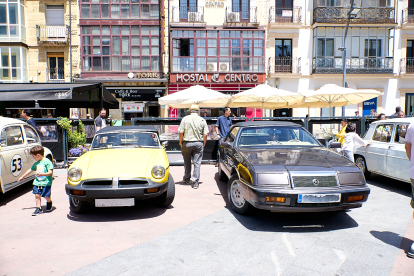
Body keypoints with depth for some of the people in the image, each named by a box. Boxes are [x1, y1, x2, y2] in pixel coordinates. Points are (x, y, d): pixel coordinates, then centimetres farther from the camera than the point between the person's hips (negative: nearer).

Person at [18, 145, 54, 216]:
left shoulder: (47, 162, -10)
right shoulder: (36, 163, 13)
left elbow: (50, 172, -18)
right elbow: (30, 170, 26)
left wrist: (42, 174, -33)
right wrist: (22, 177, 35)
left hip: (46, 182, -7)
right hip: (37, 182, 7)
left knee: (46, 196, -5)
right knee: (37, 195, -1)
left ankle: (49, 202, 26)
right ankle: (38, 209, 8)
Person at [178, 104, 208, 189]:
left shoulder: (185, 119, -2)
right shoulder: (202, 120, 2)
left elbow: (181, 132, -5)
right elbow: (205, 134, -2)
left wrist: (181, 143, 6)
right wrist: (203, 144, 9)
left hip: (187, 143, 0)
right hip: (198, 143, 0)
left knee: (187, 162, 15)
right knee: (197, 163, 3)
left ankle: (187, 178, 32)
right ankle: (195, 182, -1)